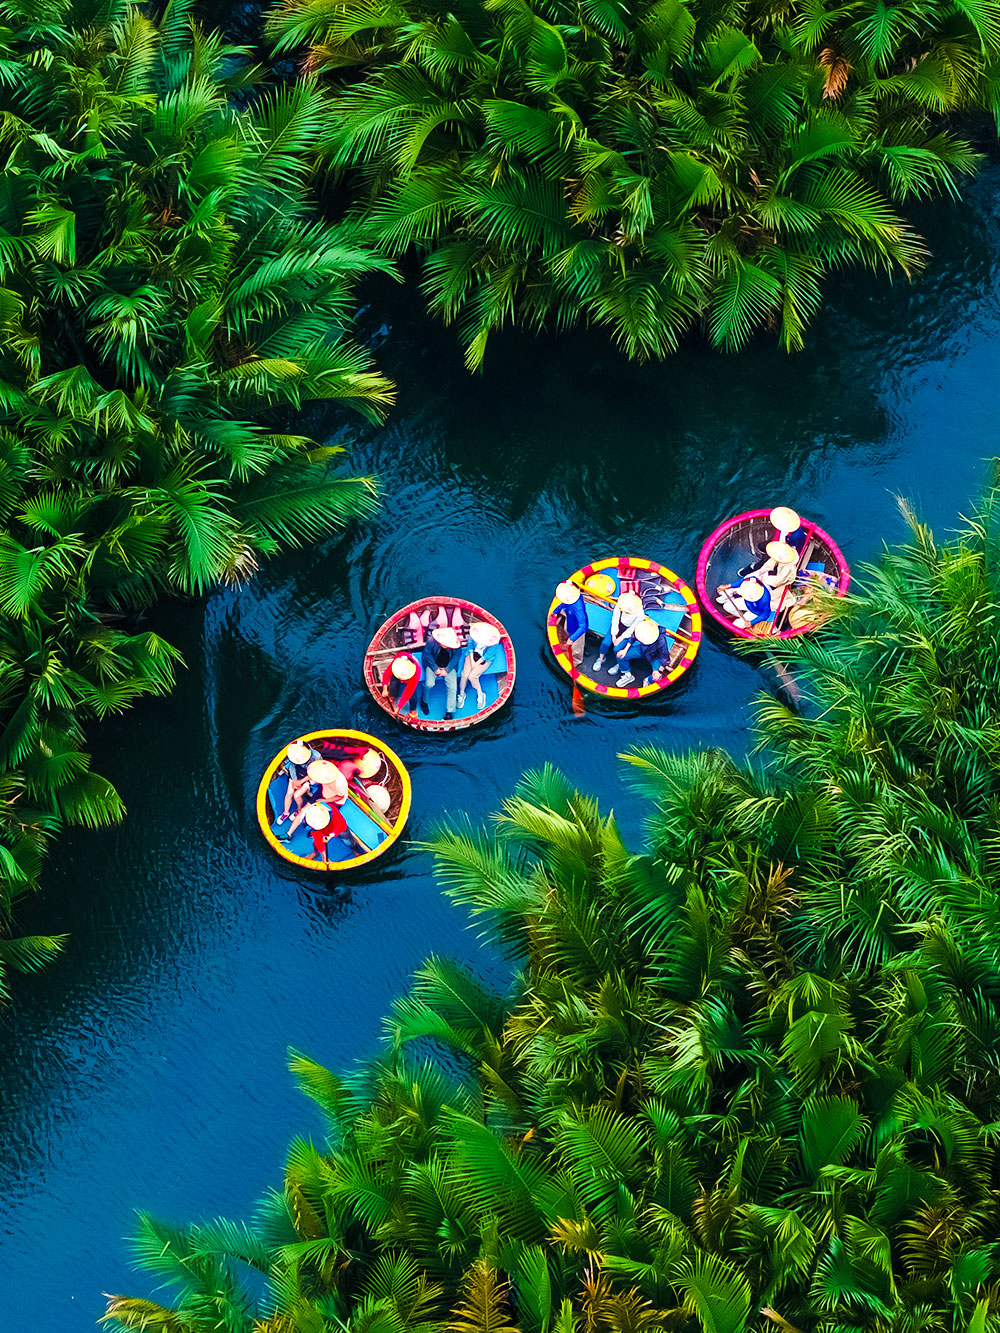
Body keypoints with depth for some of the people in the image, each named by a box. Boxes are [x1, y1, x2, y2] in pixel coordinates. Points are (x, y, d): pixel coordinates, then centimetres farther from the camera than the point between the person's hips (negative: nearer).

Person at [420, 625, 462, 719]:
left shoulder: (456, 642, -20)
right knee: (429, 684, -22)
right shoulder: (431, 640, -24)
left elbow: (457, 656, -7)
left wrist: (447, 670, -12)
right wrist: (435, 669, -13)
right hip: (433, 664, -1)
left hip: (449, 666, 1)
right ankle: (424, 701, 11)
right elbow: (427, 654, -11)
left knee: (452, 686, -15)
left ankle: (449, 713, -3)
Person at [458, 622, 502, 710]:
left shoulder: (494, 641, -28)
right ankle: (461, 694, 11)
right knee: (465, 674, -14)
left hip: (485, 659, -3)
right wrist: (472, 661, -9)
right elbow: (470, 645, -6)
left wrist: (476, 664, -14)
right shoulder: (474, 633, -22)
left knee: (471, 676, -18)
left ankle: (480, 695, 6)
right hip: (472, 654, 3)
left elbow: (488, 655, -18)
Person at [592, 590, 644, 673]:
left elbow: (633, 628, -19)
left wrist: (621, 638, -13)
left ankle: (619, 664, 19)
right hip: (618, 624, 3)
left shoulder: (640, 614, -35)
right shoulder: (619, 605, -29)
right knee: (606, 642, -8)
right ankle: (600, 659, 24)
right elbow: (615, 619, -13)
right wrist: (614, 635, -10)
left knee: (617, 649, -14)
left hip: (628, 630, -3)